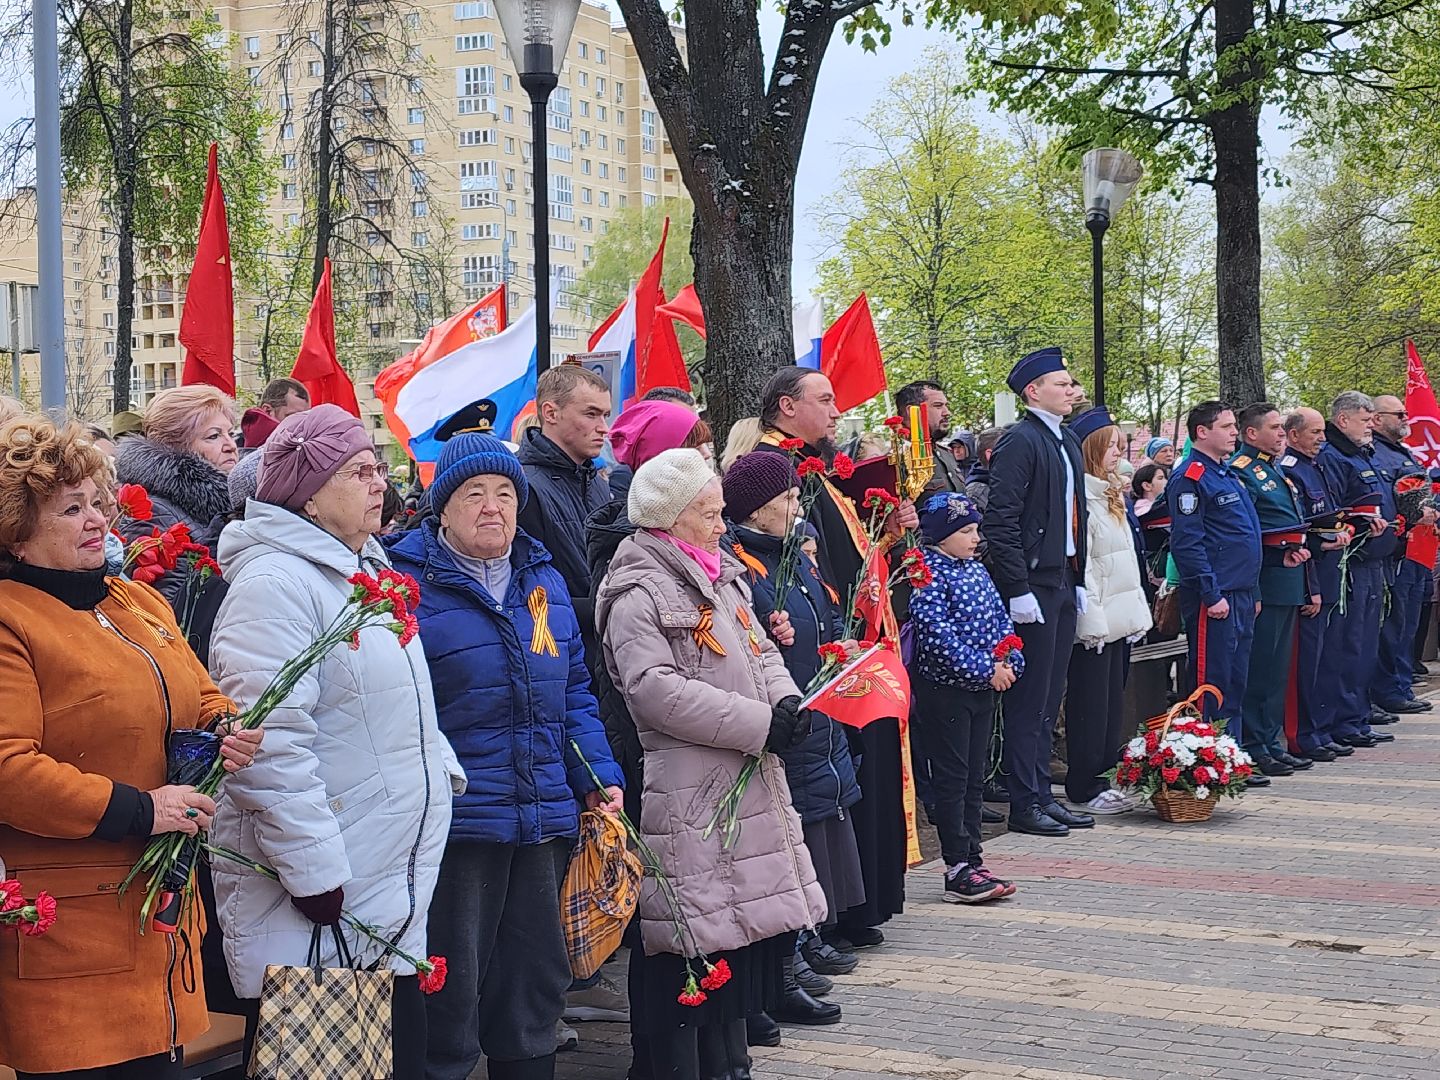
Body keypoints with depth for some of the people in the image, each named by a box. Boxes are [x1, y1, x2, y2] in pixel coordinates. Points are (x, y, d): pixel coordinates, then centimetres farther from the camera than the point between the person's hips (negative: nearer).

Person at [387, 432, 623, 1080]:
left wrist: (599, 777, 8)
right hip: (455, 825, -6)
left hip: (544, 825, 6)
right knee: (449, 1003, 2)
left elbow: (574, 692, 18)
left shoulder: (545, 582, 12)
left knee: (535, 985, 16)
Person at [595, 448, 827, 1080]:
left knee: (745, 923, 14)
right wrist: (758, 724, -21)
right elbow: (656, 689, -22)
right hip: (685, 796, -9)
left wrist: (786, 700, -2)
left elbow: (760, 653, 22)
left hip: (749, 784, 9)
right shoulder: (638, 594, -12)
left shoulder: (725, 577, 18)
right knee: (687, 940, -5)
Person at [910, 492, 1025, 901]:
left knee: (974, 778, 12)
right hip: (945, 690, -8)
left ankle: (973, 863, 18)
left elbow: (1001, 619, 13)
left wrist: (1009, 661, -5)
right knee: (951, 779, -3)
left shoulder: (975, 569, 11)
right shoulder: (928, 576, -15)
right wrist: (986, 670, -20)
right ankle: (958, 871, 1)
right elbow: (939, 636, -22)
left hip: (982, 689, 8)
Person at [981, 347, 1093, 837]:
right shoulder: (1020, 441, -12)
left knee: (1049, 700, 13)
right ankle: (1025, 805, 4)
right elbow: (1000, 520, -18)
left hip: (1064, 584, 9)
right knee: (1029, 700, -3)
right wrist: (1018, 590, -20)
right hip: (1034, 588, -9)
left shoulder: (1068, 442, 16)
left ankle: (1043, 797, 20)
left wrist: (1079, 580, 16)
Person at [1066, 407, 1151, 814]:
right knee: (1089, 703, -3)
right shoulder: (1080, 495, -14)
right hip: (1095, 620, -10)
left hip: (1117, 618, 10)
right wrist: (1093, 619, -21)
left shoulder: (1109, 495, 18)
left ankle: (1099, 777, 19)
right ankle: (1083, 788, 3)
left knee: (1111, 701, 12)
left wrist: (1137, 612, 17)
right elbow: (1079, 562, -19)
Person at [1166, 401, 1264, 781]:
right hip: (1214, 599, -9)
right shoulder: (1190, 477, -12)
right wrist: (1212, 595, -20)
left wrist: (1253, 592, 21)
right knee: (1212, 680, -5)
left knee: (1235, 682, 13)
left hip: (1241, 596, 10)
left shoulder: (1229, 475, 18)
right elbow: (1187, 543, -18)